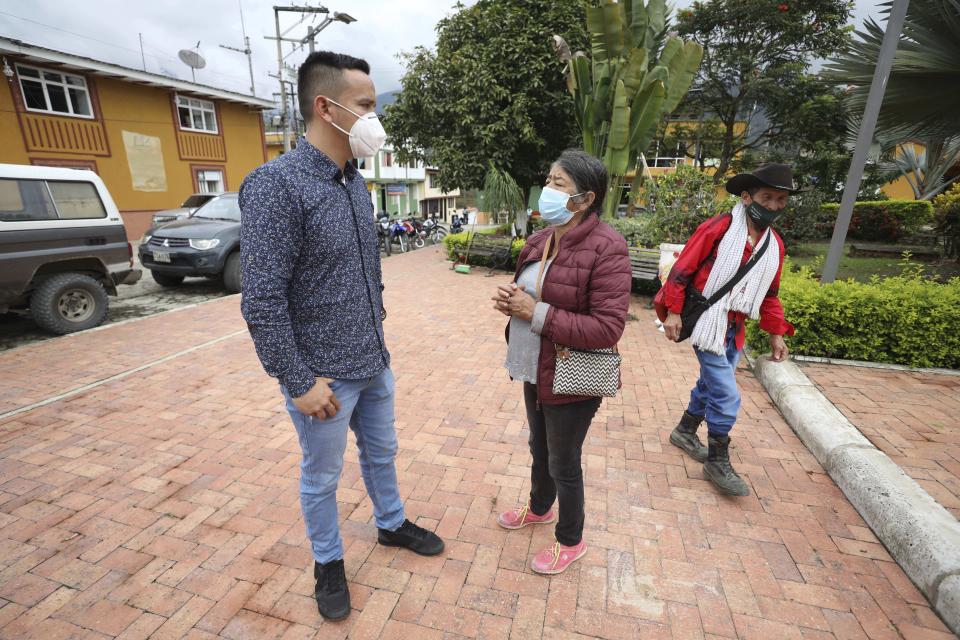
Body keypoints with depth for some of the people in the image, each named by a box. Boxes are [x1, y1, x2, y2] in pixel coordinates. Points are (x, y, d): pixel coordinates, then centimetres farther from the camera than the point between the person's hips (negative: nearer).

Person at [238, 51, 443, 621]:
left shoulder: (357, 185, 5)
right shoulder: (276, 184, -18)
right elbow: (262, 301, -20)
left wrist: (377, 329, 15)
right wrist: (300, 382, -18)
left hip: (374, 365, 7)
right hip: (324, 377, -6)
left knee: (382, 453, 25)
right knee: (322, 477, 17)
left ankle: (392, 525, 50)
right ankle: (328, 562, 42)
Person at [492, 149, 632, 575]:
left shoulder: (606, 249, -22)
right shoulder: (540, 240, 3)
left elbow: (608, 328, -26)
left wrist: (537, 314, -26)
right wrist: (509, 300, -8)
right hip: (534, 371, 8)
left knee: (563, 464, 13)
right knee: (540, 449, 27)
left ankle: (571, 541, 41)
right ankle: (540, 508, 56)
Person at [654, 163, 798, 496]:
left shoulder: (775, 244, 8)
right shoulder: (717, 229, -13)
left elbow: (769, 294, 16)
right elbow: (681, 270, -12)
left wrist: (776, 333, 14)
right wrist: (673, 312, -16)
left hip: (735, 328, 7)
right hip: (708, 323, -7)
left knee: (711, 385, 19)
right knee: (727, 396, -6)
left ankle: (685, 431, 41)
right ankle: (718, 463, 12)